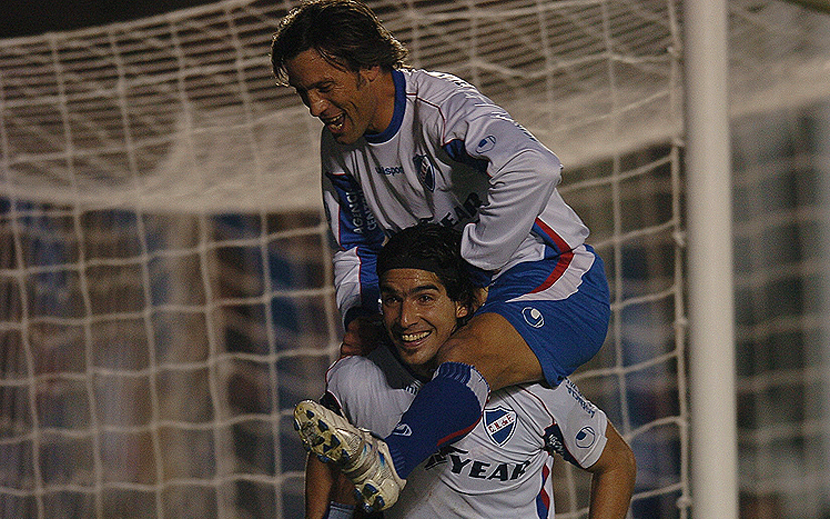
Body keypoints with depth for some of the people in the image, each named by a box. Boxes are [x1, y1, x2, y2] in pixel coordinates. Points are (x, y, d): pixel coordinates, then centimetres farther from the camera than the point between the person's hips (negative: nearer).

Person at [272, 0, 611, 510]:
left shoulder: (442, 107, -20)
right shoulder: (340, 146, 7)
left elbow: (533, 169, -39)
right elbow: (356, 248, 21)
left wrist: (464, 268, -30)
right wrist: (361, 315, 0)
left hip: (554, 283, -10)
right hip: (463, 299, 10)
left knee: (465, 355, -39)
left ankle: (386, 464, -61)